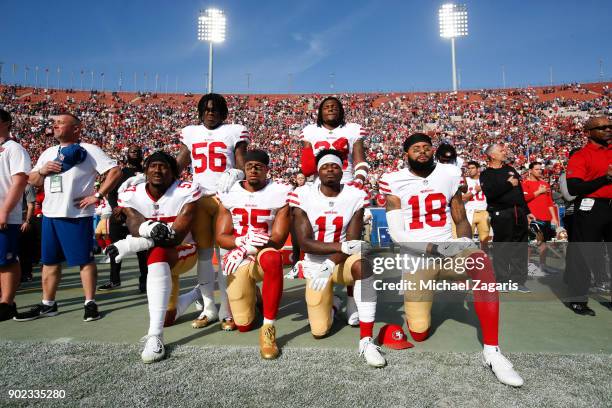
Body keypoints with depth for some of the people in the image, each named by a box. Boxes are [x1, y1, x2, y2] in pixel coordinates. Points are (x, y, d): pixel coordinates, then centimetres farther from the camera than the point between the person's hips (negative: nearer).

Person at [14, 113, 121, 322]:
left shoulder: (89, 151, -5)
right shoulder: (48, 153, 16)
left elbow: (115, 171, -14)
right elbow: (32, 180, 21)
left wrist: (97, 195, -16)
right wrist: (42, 170, -1)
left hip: (76, 215, -7)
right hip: (50, 215, 7)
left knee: (84, 260, -2)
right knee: (50, 261, 13)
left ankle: (90, 303, 7)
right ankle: (47, 304, 25)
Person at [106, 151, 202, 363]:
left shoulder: (186, 192, -20)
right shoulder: (131, 195, -8)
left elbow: (177, 236, -27)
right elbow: (135, 226, -25)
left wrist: (131, 245, -35)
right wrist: (147, 229, -51)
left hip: (184, 252, -5)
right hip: (161, 264, 5)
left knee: (157, 254, -39)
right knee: (168, 317, 11)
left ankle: (155, 336, -40)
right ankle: (196, 294, 44)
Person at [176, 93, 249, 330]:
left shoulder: (234, 131, 9)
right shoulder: (190, 133, 19)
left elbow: (241, 163, 4)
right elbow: (179, 163, 13)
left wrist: (236, 174, -15)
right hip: (198, 197, 4)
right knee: (203, 253, 6)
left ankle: (227, 310, 4)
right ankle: (208, 308, 16)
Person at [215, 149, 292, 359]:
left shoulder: (280, 193, -6)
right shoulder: (229, 194, 2)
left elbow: (278, 239, -8)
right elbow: (220, 237, 0)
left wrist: (247, 249, -21)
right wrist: (242, 241, -21)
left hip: (265, 254, -2)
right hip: (238, 261, 3)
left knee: (273, 259, -41)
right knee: (243, 325, -1)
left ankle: (268, 329, -30)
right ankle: (252, 295, 34)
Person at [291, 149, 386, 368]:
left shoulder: (356, 196, -7)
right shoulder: (302, 195, -10)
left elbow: (352, 241, -10)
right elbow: (304, 243, -17)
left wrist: (331, 263, -28)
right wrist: (343, 246, -30)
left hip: (343, 261, 0)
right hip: (316, 265, 1)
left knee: (363, 263, -37)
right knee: (319, 330, -4)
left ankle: (366, 340, -29)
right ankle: (332, 303, 32)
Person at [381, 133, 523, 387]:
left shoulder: (449, 175, 5)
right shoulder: (395, 182, -3)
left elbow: (461, 219, 12)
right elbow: (396, 234, -8)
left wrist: (464, 241, -10)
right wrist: (431, 247, -22)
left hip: (450, 249, 2)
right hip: (417, 258, -1)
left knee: (481, 262, -35)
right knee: (419, 334, -3)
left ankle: (491, 351, -27)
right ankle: (417, 302, 34)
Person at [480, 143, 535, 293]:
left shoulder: (510, 169, 18)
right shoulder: (486, 175, -2)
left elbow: (520, 192, 21)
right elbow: (490, 193, -20)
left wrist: (527, 212, 20)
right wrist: (508, 184, -15)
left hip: (519, 214, 6)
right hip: (501, 215, -6)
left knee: (520, 248, 8)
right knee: (502, 248, -1)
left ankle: (519, 280, 17)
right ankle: (502, 281, 9)